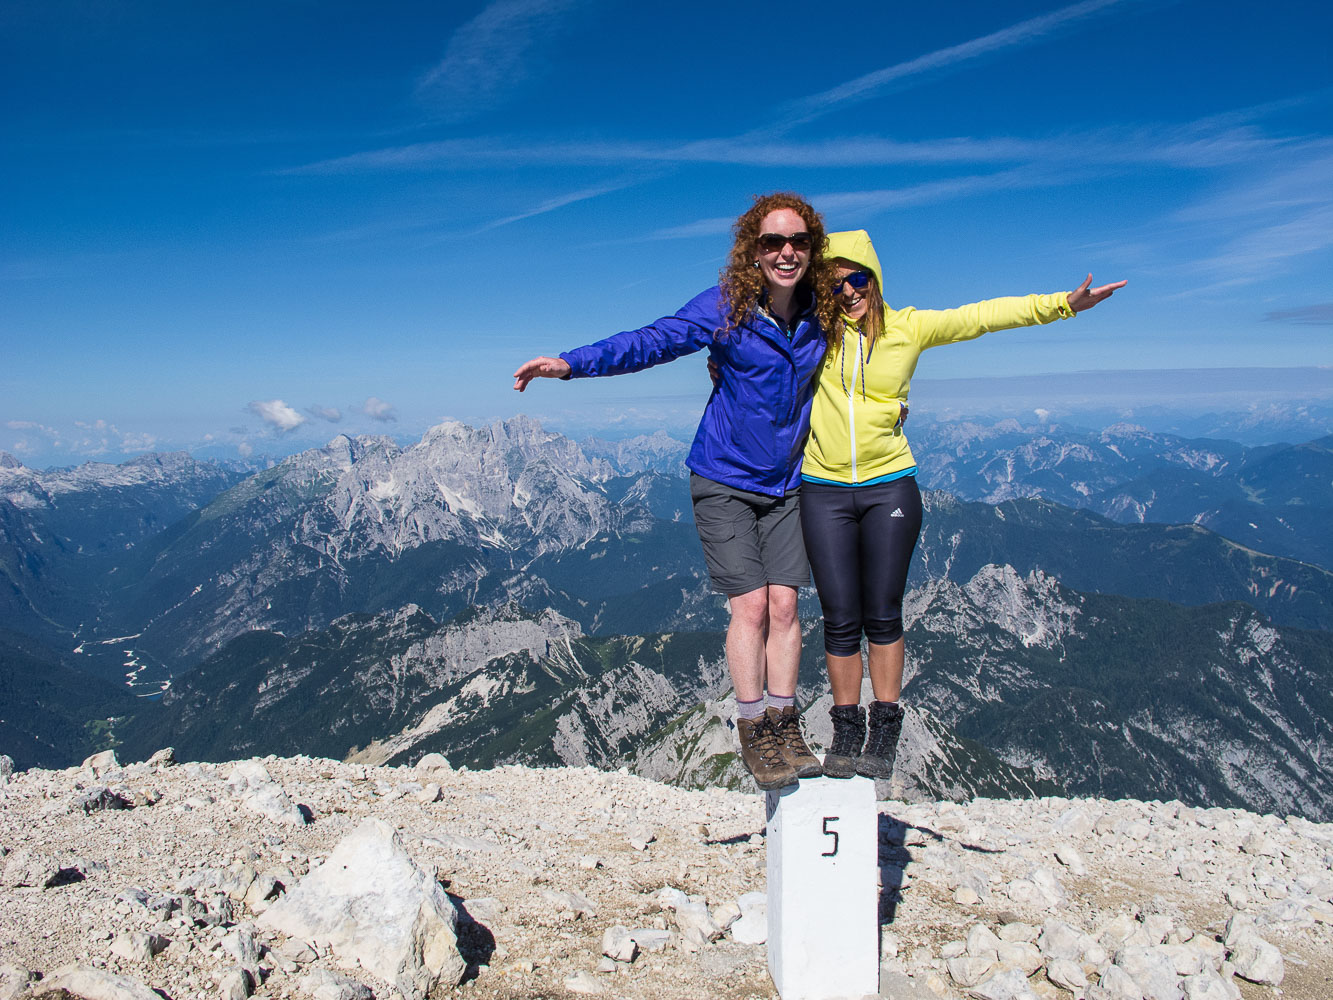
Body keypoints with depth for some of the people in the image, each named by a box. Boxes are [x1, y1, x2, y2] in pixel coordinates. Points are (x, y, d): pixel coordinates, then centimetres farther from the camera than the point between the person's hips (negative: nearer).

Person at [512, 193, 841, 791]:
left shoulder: (822, 314, -1)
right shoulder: (724, 308, -13)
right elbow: (651, 342, -19)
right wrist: (571, 363, -30)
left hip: (786, 483, 3)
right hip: (724, 479, -3)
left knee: (784, 605, 0)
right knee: (750, 606, -7)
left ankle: (785, 727, 12)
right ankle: (753, 735, 6)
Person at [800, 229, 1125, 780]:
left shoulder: (908, 327, 4)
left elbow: (982, 316, 3)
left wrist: (1064, 303, -2)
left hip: (889, 487, 0)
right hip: (824, 491, 0)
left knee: (883, 615, 3)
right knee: (841, 619, 3)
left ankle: (884, 733, 17)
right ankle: (846, 732, 17)